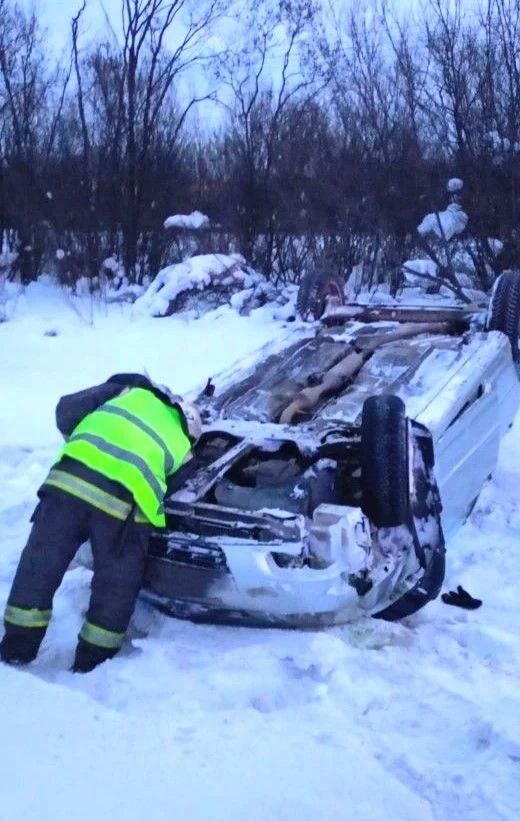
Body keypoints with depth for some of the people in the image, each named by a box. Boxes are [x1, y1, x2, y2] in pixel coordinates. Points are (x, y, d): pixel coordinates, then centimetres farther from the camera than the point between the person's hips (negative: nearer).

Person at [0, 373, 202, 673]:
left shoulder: (135, 392, 25)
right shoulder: (182, 443, 25)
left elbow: (67, 409, 21)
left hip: (71, 477, 1)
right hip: (125, 500, -1)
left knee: (40, 564, 15)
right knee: (116, 585, 17)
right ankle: (92, 665, 25)